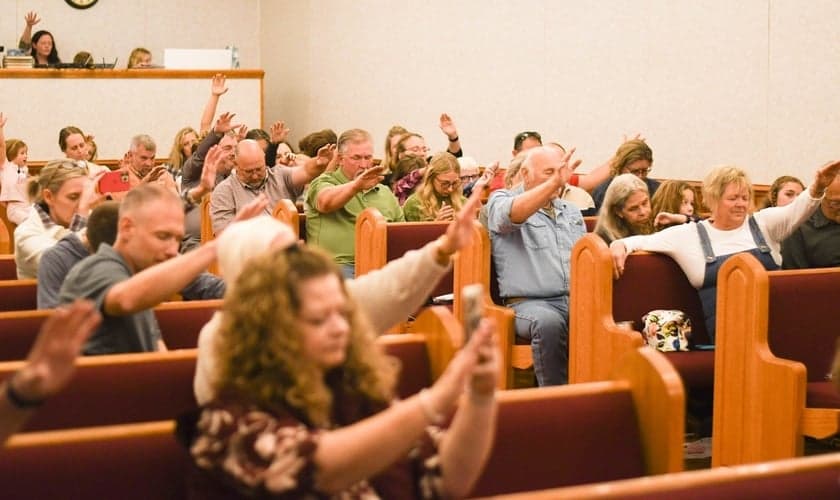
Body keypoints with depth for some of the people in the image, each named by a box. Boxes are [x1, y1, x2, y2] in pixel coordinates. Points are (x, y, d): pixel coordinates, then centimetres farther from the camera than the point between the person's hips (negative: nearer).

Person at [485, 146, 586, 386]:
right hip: (529, 302, -5)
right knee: (548, 322, -39)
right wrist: (554, 183, -31)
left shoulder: (572, 211, 27)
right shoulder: (500, 201, 8)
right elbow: (512, 214, -17)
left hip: (577, 301, 5)